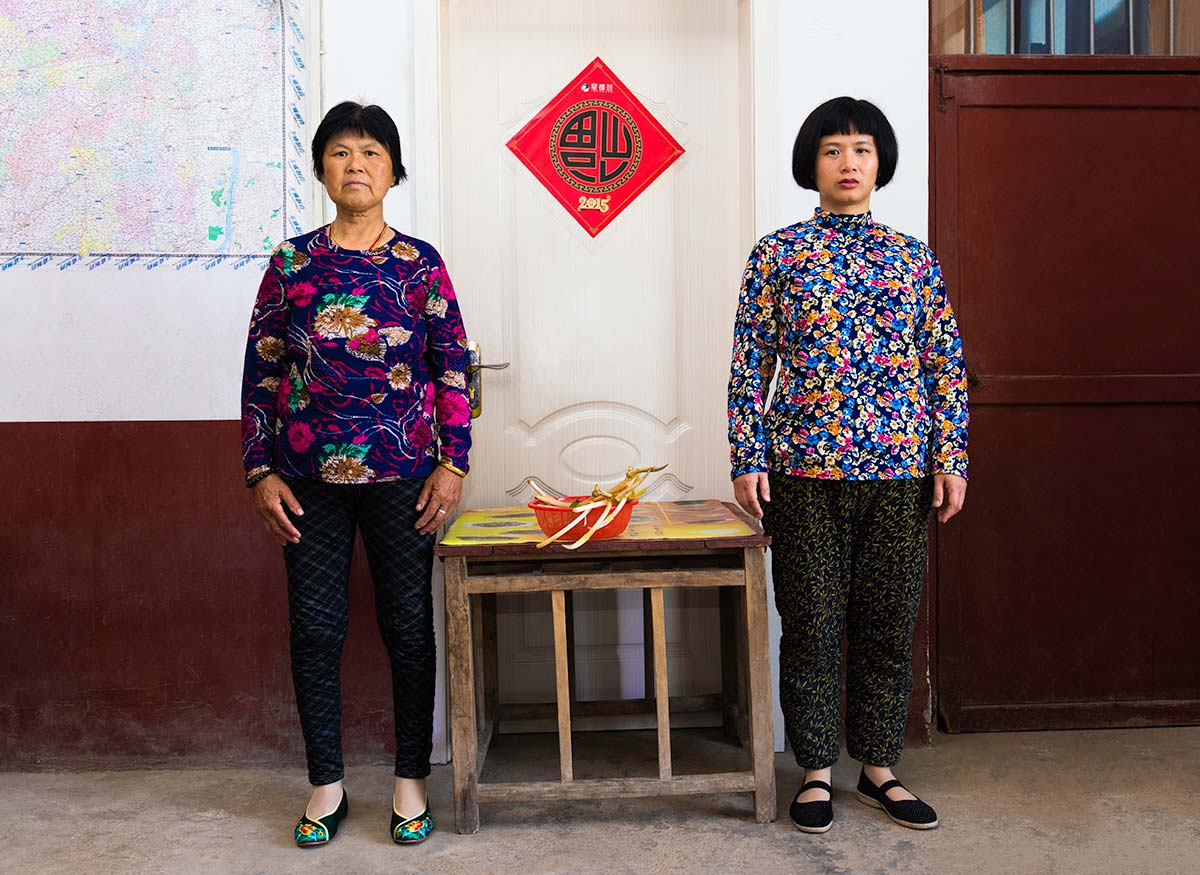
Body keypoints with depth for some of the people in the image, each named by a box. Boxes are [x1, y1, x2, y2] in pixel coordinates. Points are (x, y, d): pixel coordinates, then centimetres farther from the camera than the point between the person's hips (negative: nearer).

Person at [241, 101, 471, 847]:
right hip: (309, 478, 1)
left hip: (402, 477, -1)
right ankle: (327, 785, 25)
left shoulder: (421, 264, 2)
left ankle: (412, 780, 24)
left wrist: (453, 463, -5)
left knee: (409, 626, 6)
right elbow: (261, 371, 5)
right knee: (315, 628, 7)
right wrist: (261, 472, 0)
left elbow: (453, 368, 2)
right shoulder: (292, 263, 4)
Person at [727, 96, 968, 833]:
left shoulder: (915, 258, 10)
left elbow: (947, 365, 9)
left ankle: (880, 767, 26)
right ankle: (817, 771, 22)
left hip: (899, 470, 2)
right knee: (812, 625, 5)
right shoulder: (778, 253, 4)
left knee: (889, 625, 9)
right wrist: (747, 458, -6)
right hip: (804, 469, -2)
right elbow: (750, 362, 1)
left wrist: (951, 458, 1)